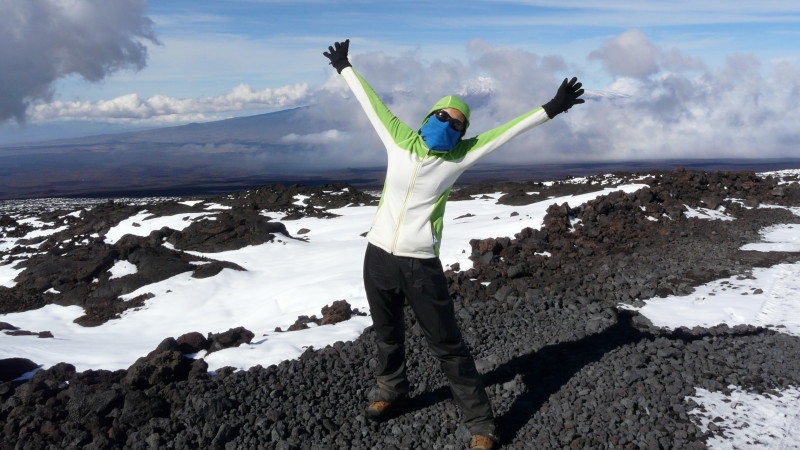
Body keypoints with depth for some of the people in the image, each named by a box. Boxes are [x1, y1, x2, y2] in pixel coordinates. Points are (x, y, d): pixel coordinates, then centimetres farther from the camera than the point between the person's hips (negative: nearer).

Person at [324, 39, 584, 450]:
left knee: (447, 346, 0)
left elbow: (505, 132, -3)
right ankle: (390, 390, 47)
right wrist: (345, 67, 25)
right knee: (386, 337, 22)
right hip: (378, 257, 3)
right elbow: (371, 102, 13)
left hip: (421, 266, -3)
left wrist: (550, 109, -6)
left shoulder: (458, 158, -3)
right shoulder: (399, 140, 2)